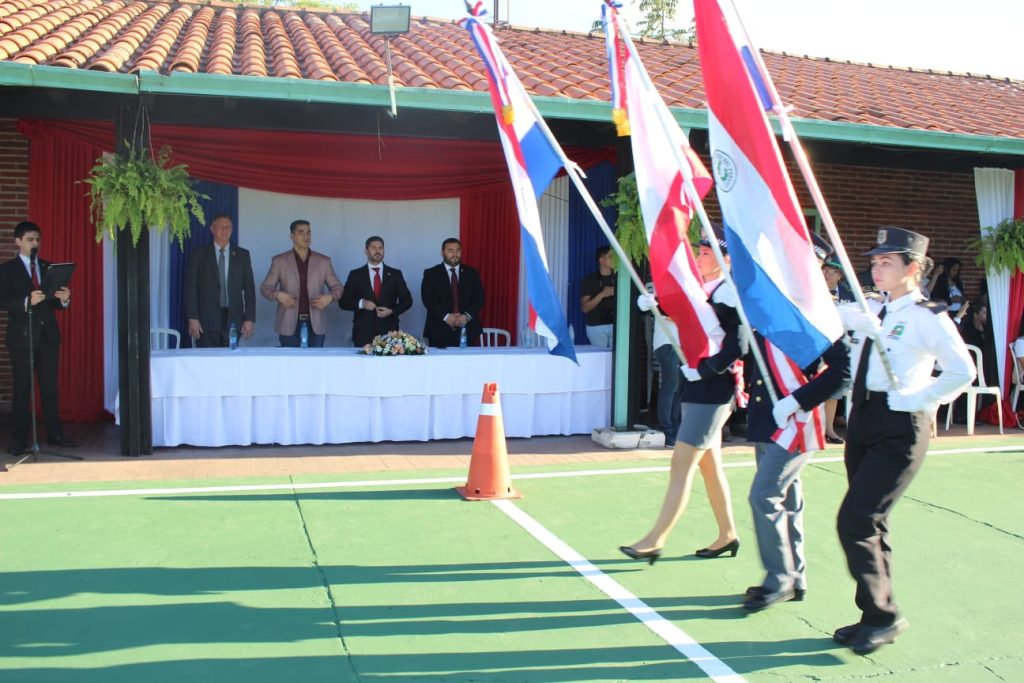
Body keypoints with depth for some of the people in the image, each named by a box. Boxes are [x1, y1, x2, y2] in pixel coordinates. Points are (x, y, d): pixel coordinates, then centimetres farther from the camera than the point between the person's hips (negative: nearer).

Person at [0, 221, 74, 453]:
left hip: (48, 334, 3)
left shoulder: (49, 267, 12)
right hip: (22, 336, -3)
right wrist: (27, 302, -28)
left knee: (50, 387, 6)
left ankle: (55, 433, 12)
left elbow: (56, 304, 9)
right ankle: (20, 438, 6)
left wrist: (64, 299, -14)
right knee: (22, 388, 0)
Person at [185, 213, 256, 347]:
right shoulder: (199, 255, 6)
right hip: (207, 321, -1)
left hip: (233, 320, 1)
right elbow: (191, 288, 2)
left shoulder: (242, 255, 10)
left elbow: (249, 288, 7)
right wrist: (192, 318, -6)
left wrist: (249, 319, -1)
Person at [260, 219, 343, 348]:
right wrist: (278, 295, -14)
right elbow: (265, 287, 7)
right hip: (289, 324, -1)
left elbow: (337, 287, 12)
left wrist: (329, 297, -10)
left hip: (316, 324, 1)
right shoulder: (279, 261, 6)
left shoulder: (324, 261, 10)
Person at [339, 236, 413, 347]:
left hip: (389, 331, 1)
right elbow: (343, 301, 6)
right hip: (363, 332, 0)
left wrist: (392, 311, -7)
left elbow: (407, 300, 11)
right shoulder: (356, 275, 8)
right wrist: (361, 303, -12)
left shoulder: (395, 274, 9)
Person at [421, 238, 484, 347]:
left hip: (467, 330, 2)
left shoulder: (472, 273, 12)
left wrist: (467, 316, -13)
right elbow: (428, 299, -5)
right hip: (440, 331, -2)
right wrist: (446, 317, -17)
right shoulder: (431, 274, 6)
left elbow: (479, 298, 4)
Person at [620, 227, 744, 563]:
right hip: (694, 390, 9)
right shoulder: (699, 290, 10)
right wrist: (654, 304, -4)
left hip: (711, 391, -9)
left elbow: (736, 346, -21)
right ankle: (727, 535, 28)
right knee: (709, 465, 15)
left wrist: (701, 370, -20)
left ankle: (654, 541, 0)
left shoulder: (730, 293, -15)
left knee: (681, 466, -5)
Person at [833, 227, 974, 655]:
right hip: (862, 422, 7)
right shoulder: (868, 310, 11)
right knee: (869, 524, 13)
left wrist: (920, 402, -13)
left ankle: (882, 617, 6)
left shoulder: (927, 316, -9)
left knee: (855, 522, -11)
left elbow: (962, 371, -15)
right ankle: (877, 617, 26)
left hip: (899, 429, -7)